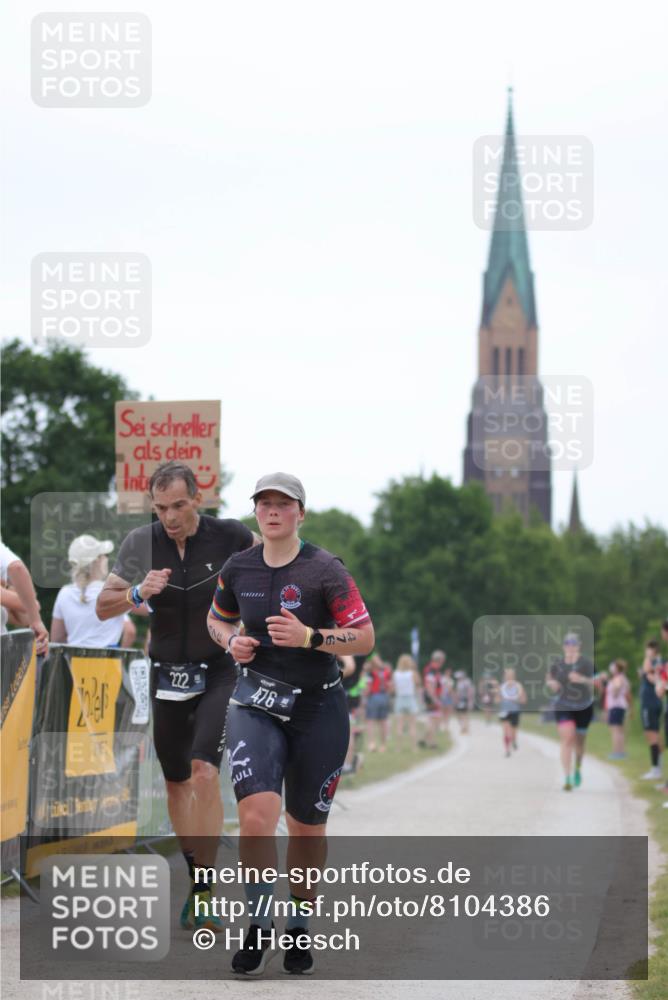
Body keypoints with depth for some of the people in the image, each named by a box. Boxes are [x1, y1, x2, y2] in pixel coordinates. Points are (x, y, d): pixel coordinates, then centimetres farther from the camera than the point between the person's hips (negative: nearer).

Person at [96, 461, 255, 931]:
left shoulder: (229, 537, -11)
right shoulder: (142, 543, -5)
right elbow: (103, 607, -3)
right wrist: (138, 593, -22)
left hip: (219, 673, -4)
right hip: (168, 675, 4)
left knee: (205, 772, -20)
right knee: (176, 781, 12)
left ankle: (203, 891, -18)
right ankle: (196, 875, 30)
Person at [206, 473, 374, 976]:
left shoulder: (325, 570, -9)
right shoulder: (239, 568, 3)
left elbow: (365, 637, -11)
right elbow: (217, 619, 21)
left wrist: (309, 637, -24)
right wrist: (232, 641, -1)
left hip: (318, 710, -1)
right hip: (256, 704, 2)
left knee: (307, 826, 8)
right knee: (256, 813, -18)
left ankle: (299, 928, 28)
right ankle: (260, 928, -5)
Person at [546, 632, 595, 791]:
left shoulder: (586, 663, -8)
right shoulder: (557, 665, 0)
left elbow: (595, 683, -15)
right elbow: (549, 679, 16)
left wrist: (582, 679, -32)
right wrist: (551, 683, -7)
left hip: (583, 707, 0)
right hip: (563, 707, 0)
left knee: (579, 740, 15)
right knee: (567, 739, -16)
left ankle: (577, 770, 44)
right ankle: (567, 777, -20)